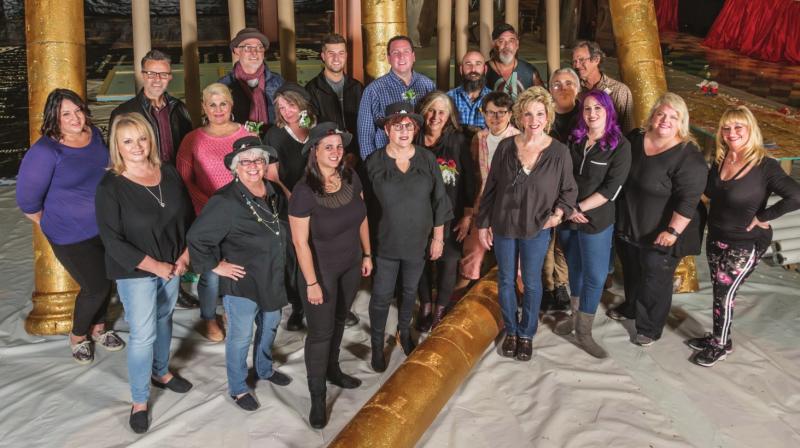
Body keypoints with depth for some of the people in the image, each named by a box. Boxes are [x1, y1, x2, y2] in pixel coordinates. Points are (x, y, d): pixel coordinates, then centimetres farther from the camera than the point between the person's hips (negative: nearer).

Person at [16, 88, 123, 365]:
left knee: (105, 280, 17)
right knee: (96, 286, 0)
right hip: (72, 236, -6)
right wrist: (52, 225, -2)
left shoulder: (94, 134, -4)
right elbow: (27, 200, -14)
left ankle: (98, 328, 43)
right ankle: (78, 336, 28)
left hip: (106, 226, 6)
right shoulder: (45, 152, -22)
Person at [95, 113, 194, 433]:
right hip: (135, 272, -5)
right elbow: (113, 241, -19)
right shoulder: (110, 187, -17)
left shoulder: (168, 173, -2)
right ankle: (139, 401, 17)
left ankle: (160, 372, 43)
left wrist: (184, 256, -5)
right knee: (143, 335, 0)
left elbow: (188, 216, 6)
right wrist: (156, 266, -18)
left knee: (164, 319, 21)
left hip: (172, 266, 5)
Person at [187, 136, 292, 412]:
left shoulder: (273, 191, 0)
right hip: (241, 281, -7)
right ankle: (238, 389, 28)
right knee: (240, 337, 8)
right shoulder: (226, 201, -23)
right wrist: (215, 265, -18)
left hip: (271, 277, 7)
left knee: (270, 326, 25)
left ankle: (264, 369, 50)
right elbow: (196, 237, -23)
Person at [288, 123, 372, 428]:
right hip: (322, 269, -6)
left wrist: (367, 254, 9)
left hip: (351, 265, 6)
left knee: (339, 321, 23)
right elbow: (300, 242, -21)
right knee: (320, 332, 4)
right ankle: (317, 396, 20)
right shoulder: (304, 191, -26)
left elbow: (361, 217, 5)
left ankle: (332, 369, 46)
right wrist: (312, 283, -18)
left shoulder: (351, 178, -9)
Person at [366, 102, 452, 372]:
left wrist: (438, 237, 0)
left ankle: (404, 332, 44)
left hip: (418, 241, 2)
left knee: (410, 291, 21)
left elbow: (439, 200, 0)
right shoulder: (374, 162, -11)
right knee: (381, 296, 6)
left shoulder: (427, 159, -6)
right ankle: (377, 345, 25)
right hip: (385, 243, -2)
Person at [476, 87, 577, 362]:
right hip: (503, 226, 2)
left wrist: (560, 211, -15)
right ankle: (511, 331, 34)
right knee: (505, 281, 14)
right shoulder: (505, 147, -7)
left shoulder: (559, 153, -10)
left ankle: (527, 334, 32)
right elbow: (490, 188, 0)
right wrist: (483, 224, 2)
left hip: (537, 229, -1)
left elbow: (569, 190, 3)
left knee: (531, 283, 12)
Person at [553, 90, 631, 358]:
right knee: (575, 269, 16)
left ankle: (584, 332, 13)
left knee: (594, 276, 1)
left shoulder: (620, 146, -8)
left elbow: (611, 188, -14)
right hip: (566, 218, 4)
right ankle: (576, 317, 33)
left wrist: (579, 208, -15)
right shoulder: (574, 140, 4)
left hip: (596, 221, -4)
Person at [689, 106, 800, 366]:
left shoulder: (765, 166, -20)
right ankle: (719, 337, 33)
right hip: (715, 238, 6)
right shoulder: (719, 160, -1)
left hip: (745, 244, -6)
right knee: (720, 292, 16)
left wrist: (762, 217, -21)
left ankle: (721, 345, 20)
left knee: (724, 293, 2)